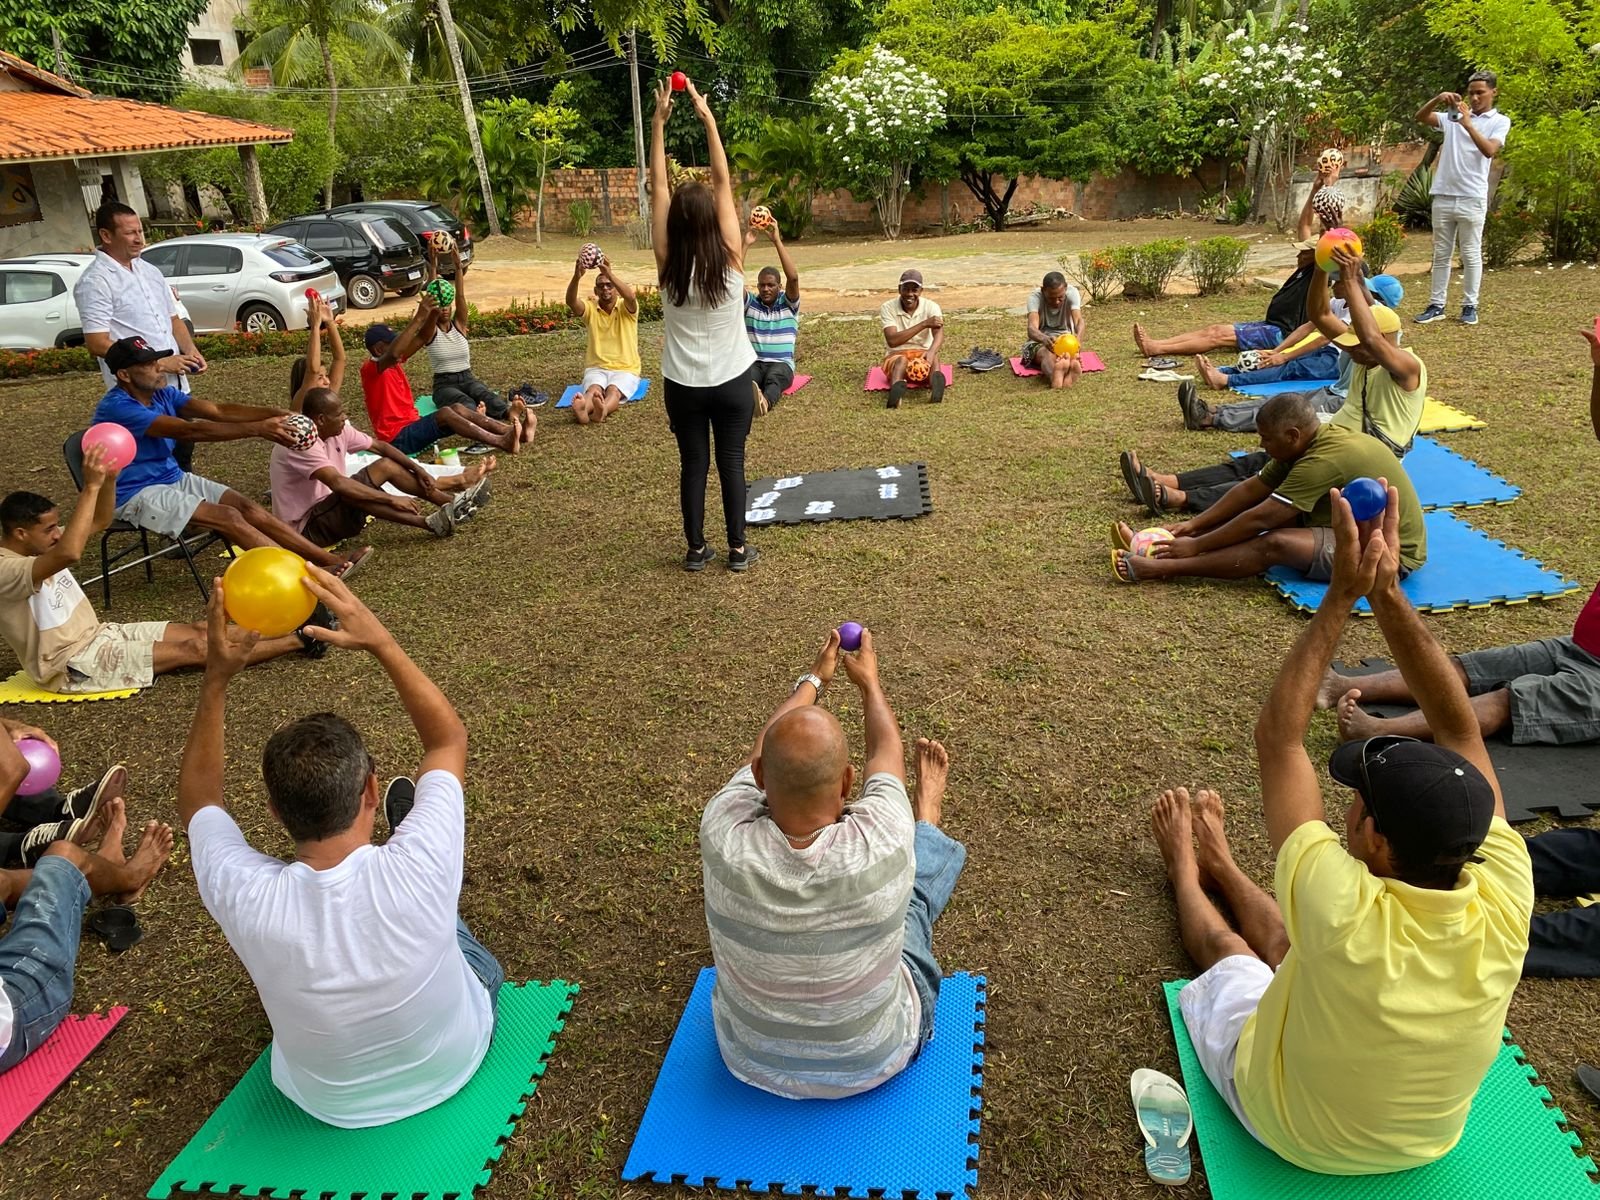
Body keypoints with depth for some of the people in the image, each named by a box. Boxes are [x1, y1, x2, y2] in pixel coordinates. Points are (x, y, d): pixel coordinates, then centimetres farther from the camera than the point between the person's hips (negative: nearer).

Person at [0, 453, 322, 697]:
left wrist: (109, 479, -8)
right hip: (72, 665, -9)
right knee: (191, 650, -15)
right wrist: (91, 486, -39)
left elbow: (100, 522, 11)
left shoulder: (35, 547, 6)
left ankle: (294, 633, -9)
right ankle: (297, 640, -16)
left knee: (197, 631, -5)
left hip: (97, 634, 9)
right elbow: (70, 553, -43)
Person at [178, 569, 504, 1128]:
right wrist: (380, 641, -23)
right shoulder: (414, 870, -38)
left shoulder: (247, 899, -34)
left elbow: (198, 796, -11)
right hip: (452, 1065, -1)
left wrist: (216, 677, -18)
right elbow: (449, 737, -18)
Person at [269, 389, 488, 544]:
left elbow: (379, 446, 6)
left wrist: (419, 469, -6)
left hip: (330, 509, 9)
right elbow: (338, 483, -37)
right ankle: (431, 523, -33)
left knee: (386, 465, -2)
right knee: (353, 495, -35)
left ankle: (452, 503, -6)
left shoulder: (338, 430, -3)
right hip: (305, 527, -8)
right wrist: (392, 499, -38)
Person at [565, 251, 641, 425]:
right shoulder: (590, 309, 6)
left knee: (613, 390, -35)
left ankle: (602, 411, -67)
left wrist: (609, 274, -38)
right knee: (594, 389, -33)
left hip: (625, 369, -1)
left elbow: (631, 297, -24)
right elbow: (570, 301, -16)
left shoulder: (626, 309, 1)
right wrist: (577, 276, -36)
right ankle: (583, 409, -67)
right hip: (596, 368, 1)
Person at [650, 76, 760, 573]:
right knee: (731, 462, 8)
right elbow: (723, 182, -8)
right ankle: (737, 549, 14)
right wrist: (707, 116, -3)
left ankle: (696, 549, 17)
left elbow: (658, 187, -6)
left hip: (684, 384, 1)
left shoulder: (668, 263, -12)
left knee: (693, 464, 10)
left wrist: (659, 121, -2)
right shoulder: (730, 258, -14)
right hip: (731, 381, -1)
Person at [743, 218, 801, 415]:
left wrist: (777, 241, -13)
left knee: (773, 378, -40)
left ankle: (765, 401, -73)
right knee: (747, 378, -37)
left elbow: (793, 277, -11)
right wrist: (746, 245, -10)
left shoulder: (788, 303, 10)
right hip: (752, 362, 2)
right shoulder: (750, 303, 14)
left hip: (781, 364, -2)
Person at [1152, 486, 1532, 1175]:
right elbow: (1459, 727, -23)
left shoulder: (1343, 909, -44)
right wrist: (1386, 591, -26)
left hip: (1292, 1132, -3)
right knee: (1284, 941, 25)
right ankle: (1218, 866, 54)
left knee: (1224, 945, 23)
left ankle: (1186, 869, 54)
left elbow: (1277, 736, -34)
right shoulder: (1504, 905, -33)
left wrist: (1344, 593, -33)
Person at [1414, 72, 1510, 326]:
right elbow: (1420, 117, 1)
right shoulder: (1453, 116, 11)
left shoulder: (1500, 121, 3)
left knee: (1471, 255, 2)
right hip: (1443, 196, 3)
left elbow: (1489, 150, -13)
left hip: (1472, 198, -3)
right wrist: (1438, 99, -16)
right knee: (1441, 254, 8)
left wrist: (1468, 124, -22)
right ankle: (1436, 305, 13)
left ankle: (1470, 306, 8)